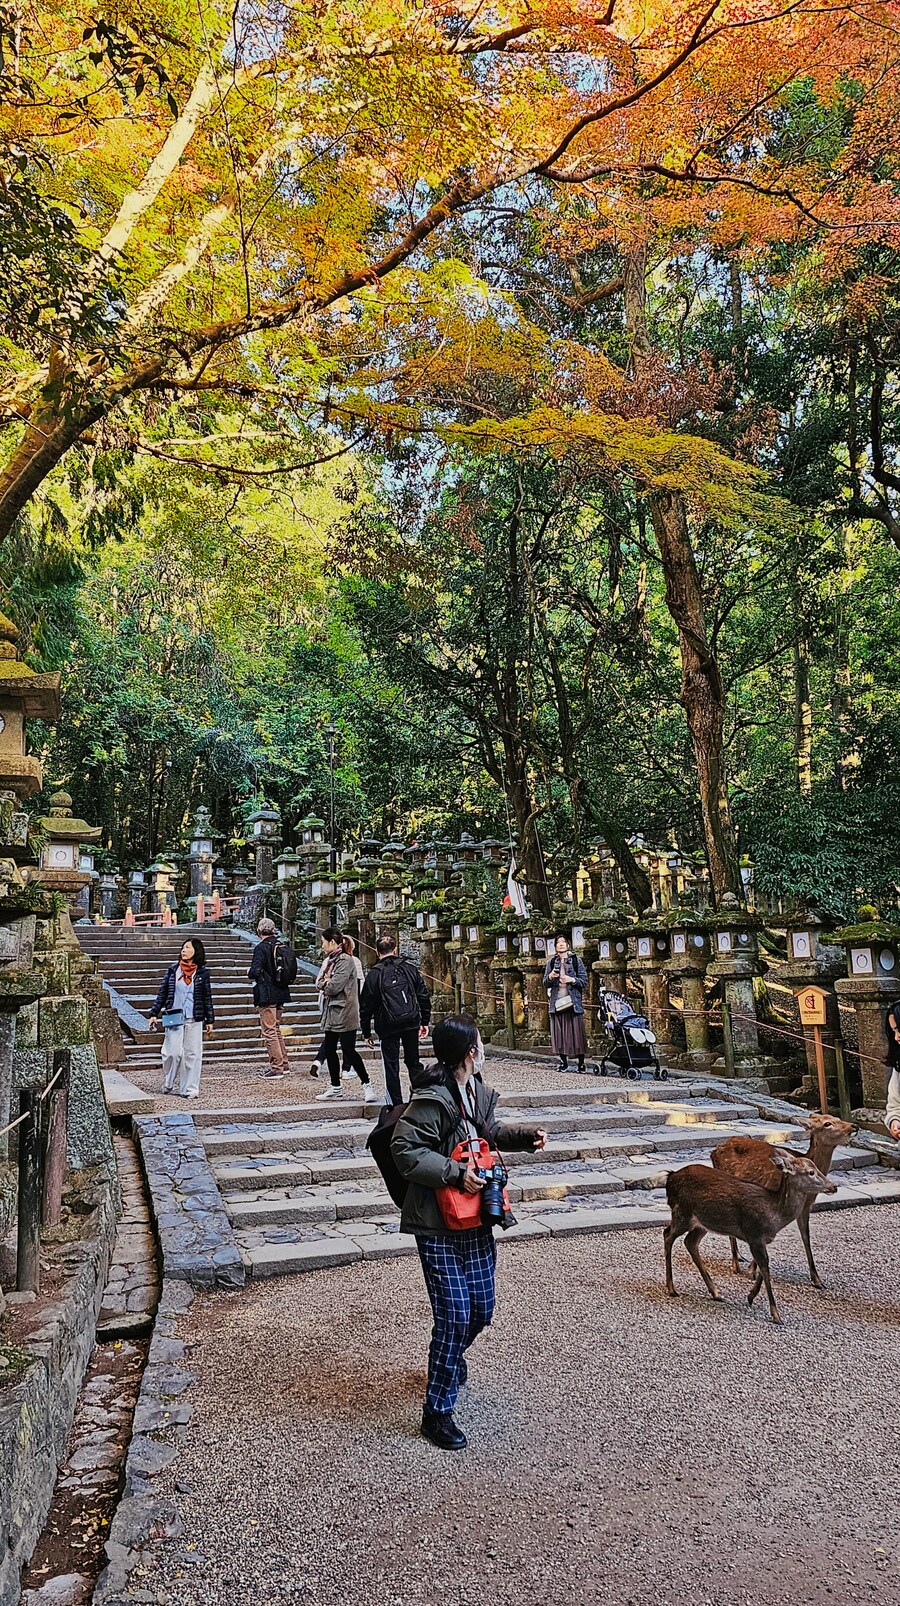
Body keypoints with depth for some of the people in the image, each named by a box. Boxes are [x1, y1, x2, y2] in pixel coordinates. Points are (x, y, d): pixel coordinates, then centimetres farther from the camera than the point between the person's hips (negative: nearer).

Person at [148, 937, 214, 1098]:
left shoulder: (202, 973, 5)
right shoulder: (173, 971, 6)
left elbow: (207, 998, 8)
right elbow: (162, 993, 9)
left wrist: (210, 1020, 8)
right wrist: (154, 1014, 3)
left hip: (194, 1020, 0)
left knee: (192, 1054, 0)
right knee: (173, 1053, -4)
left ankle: (189, 1089, 7)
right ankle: (170, 1083, 20)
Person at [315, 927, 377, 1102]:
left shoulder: (346, 960, -15)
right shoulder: (329, 960, 13)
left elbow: (335, 986, -21)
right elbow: (318, 982, 8)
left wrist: (325, 984, -2)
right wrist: (328, 983, -11)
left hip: (345, 1013, -9)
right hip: (332, 1012, 9)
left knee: (349, 1051, -7)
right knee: (329, 1049, 12)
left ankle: (367, 1085, 5)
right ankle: (335, 1088, 23)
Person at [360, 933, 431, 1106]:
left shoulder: (374, 974, -4)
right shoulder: (410, 968, 3)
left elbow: (366, 1005, -2)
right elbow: (424, 996, 5)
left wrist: (366, 1032, 7)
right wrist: (425, 1021, 12)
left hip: (388, 1027, -2)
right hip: (411, 1022, 3)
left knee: (391, 1067, 6)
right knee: (414, 1063, 16)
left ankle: (397, 1105, 5)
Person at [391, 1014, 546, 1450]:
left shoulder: (478, 1091, 5)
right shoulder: (431, 1100, -22)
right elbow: (405, 1152, -22)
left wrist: (526, 1135, 9)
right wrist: (456, 1173, -24)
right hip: (438, 1228, -8)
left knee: (481, 1310, 16)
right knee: (455, 1315, -4)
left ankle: (450, 1358, 48)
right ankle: (437, 1411, 14)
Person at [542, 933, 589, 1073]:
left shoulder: (576, 960, 4)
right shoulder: (551, 962, 11)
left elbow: (584, 981, 3)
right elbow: (545, 984, 12)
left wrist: (572, 980, -14)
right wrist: (550, 977, -9)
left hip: (573, 1001, -2)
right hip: (557, 1001, 2)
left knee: (576, 1031, -4)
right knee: (559, 1031, 0)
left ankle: (581, 1063, 3)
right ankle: (563, 1062, 9)